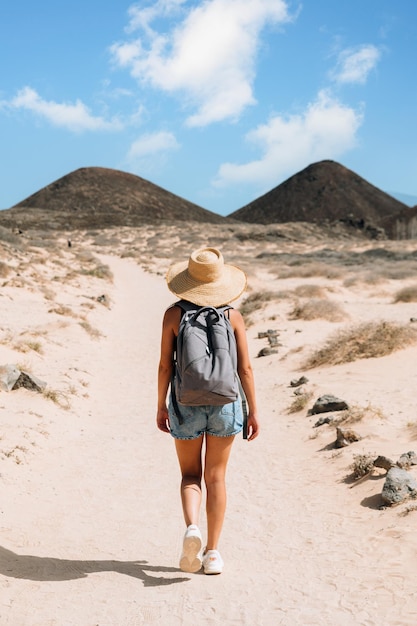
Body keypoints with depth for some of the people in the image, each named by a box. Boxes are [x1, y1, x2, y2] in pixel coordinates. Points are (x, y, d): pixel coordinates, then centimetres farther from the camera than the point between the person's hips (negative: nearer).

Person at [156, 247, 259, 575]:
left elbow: (165, 365, -3)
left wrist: (161, 406, 8)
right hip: (225, 403, 1)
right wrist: (253, 411, 6)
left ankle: (192, 528, -13)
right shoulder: (233, 316, -1)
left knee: (190, 475, 14)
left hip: (186, 404, -1)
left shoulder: (173, 314, -4)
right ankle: (213, 553, 14)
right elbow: (245, 368, -2)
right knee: (216, 477, 13)